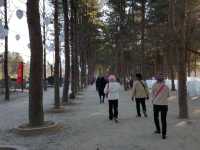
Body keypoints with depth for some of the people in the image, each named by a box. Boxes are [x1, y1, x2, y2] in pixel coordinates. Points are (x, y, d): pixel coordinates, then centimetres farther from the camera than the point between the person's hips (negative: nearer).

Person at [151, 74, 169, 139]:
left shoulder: (155, 85, -4)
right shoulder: (166, 87, 3)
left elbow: (152, 94, 3)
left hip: (156, 104, -1)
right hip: (164, 104, 2)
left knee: (156, 117, 22)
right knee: (164, 120, 5)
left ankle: (158, 130, 29)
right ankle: (163, 134, 1)